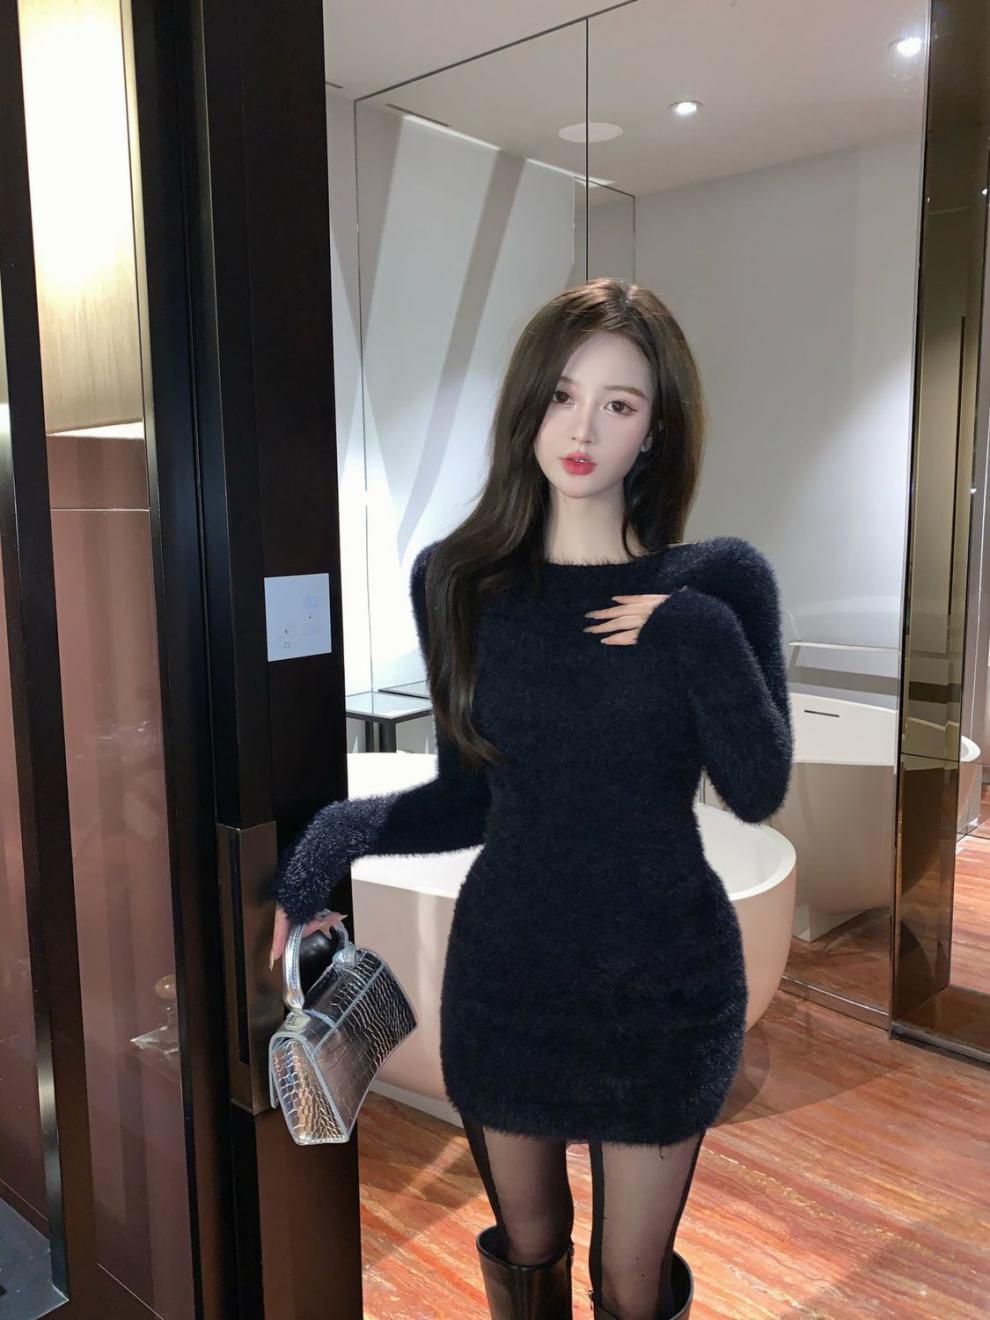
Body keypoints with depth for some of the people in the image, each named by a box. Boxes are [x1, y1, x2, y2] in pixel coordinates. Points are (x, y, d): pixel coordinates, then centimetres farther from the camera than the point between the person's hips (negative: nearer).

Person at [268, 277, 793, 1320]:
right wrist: (338, 836, -16)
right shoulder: (457, 579, -4)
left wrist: (702, 637, -23)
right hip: (504, 979, 2)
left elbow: (758, 791, -10)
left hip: (662, 987, -1)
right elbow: (469, 796, 0)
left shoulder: (717, 583, -8)